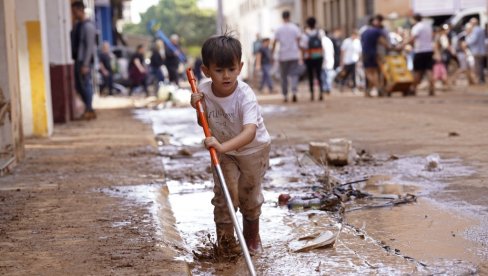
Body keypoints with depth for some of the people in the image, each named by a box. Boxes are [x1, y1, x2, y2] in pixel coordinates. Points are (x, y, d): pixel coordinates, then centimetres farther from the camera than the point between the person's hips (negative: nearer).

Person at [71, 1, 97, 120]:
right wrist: (76, 60, 15)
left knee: (86, 84, -4)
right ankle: (88, 109, 21)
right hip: (77, 59, 9)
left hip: (84, 60, -9)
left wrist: (85, 64, -21)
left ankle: (89, 111, 4)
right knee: (79, 85, 12)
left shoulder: (88, 26, -14)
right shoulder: (77, 25, 14)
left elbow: (89, 46, -18)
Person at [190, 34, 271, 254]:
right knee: (223, 194, -4)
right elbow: (205, 124, -2)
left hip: (253, 149, -3)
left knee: (249, 194, 12)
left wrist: (223, 146, -66)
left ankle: (252, 236, 37)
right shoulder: (204, 91, -20)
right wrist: (199, 108, -24)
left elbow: (250, 132, -51)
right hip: (223, 150, 3)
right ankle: (225, 240, 12)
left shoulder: (245, 96, -36)